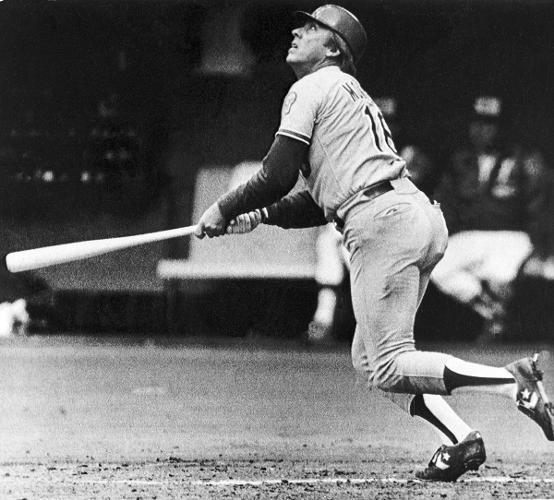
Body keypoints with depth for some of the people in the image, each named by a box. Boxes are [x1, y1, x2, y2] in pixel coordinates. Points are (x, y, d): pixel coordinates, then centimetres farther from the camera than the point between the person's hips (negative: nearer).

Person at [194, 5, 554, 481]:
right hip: (423, 215, 9)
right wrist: (259, 217, 22)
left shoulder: (311, 88, 3)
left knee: (389, 367, -12)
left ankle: (514, 381, -25)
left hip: (382, 223, -9)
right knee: (368, 357, 14)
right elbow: (322, 201, 31)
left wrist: (224, 210, 10)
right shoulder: (353, 95, 31)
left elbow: (278, 176, -4)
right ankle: (459, 438, 1)